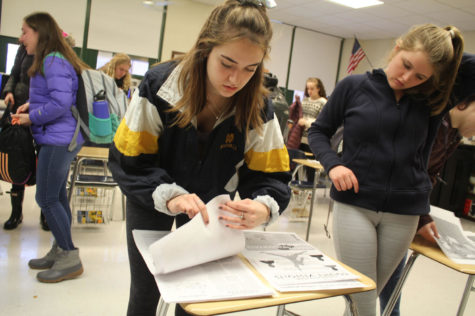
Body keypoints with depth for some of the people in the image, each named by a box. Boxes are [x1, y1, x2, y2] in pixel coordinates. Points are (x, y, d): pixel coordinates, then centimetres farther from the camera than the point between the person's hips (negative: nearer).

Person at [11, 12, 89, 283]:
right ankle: (60, 251, 25)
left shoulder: (53, 61, -14)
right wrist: (32, 105, 11)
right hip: (62, 138, 10)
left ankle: (70, 258, 3)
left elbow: (61, 103, -23)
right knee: (57, 196, 14)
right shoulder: (50, 60, 18)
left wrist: (31, 117, -11)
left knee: (46, 198, -5)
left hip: (58, 140, -10)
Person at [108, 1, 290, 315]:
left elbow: (270, 177, -18)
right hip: (151, 201, -1)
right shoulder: (159, 86, -26)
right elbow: (128, 161, -22)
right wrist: (168, 195, -39)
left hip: (209, 207, 1)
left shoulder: (258, 109, -21)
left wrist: (264, 208, -41)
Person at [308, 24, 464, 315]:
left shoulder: (431, 101, 4)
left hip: (404, 213, 3)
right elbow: (319, 131, 5)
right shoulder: (354, 86, -1)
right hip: (354, 204, -2)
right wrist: (333, 164, -12)